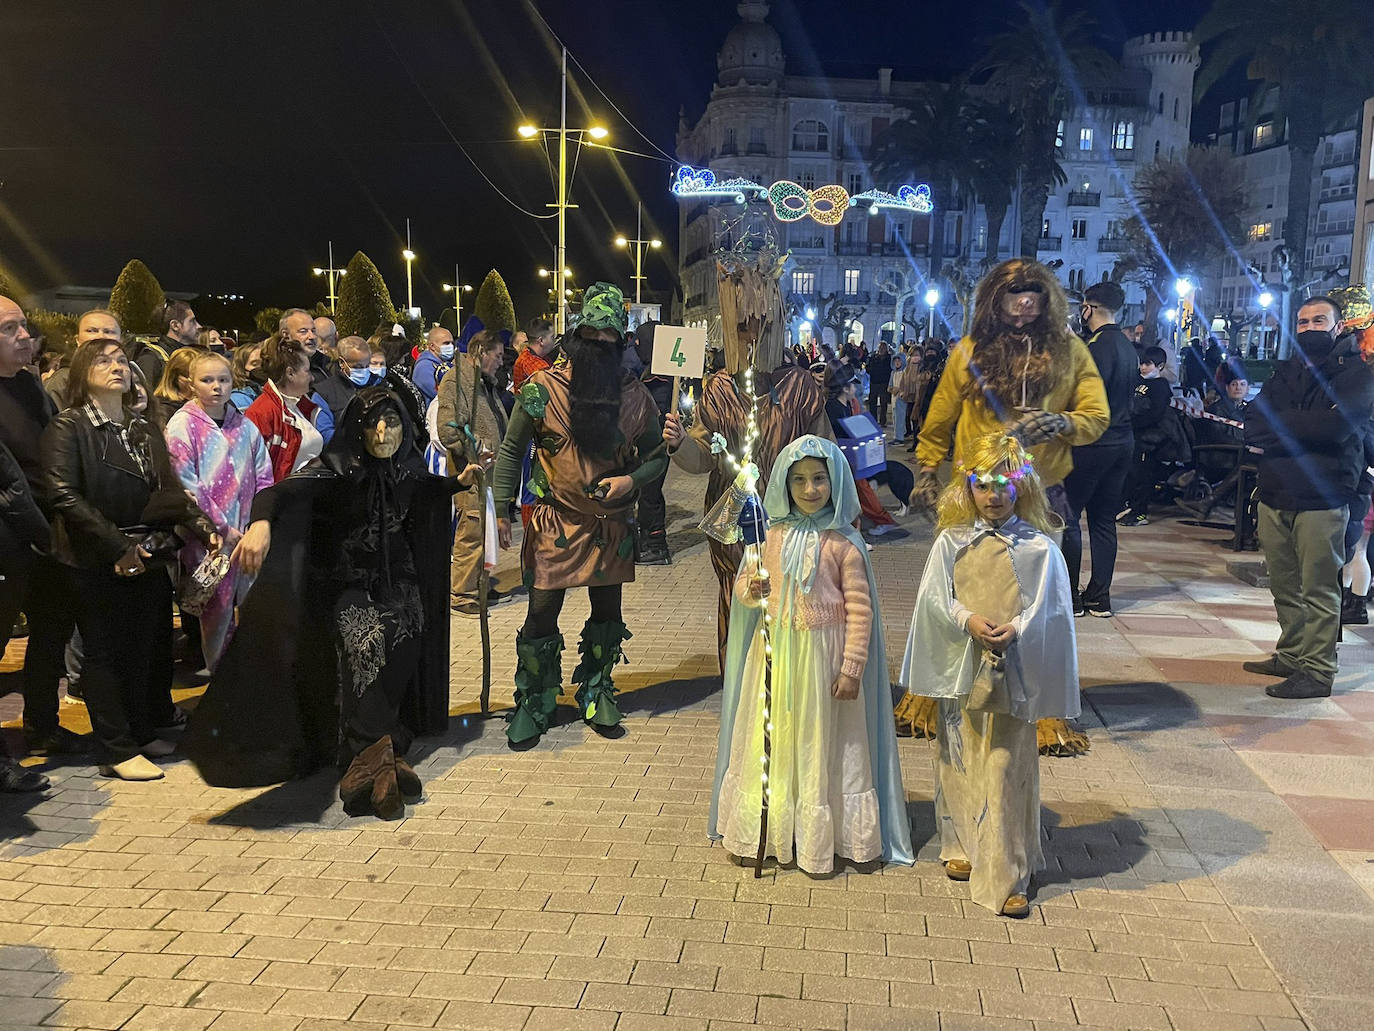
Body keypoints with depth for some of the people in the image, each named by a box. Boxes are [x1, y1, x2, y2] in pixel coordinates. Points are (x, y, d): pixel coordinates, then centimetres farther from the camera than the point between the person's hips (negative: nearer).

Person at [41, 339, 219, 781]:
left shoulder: (144, 432, 14)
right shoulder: (67, 429, -4)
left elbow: (169, 492, 10)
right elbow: (63, 495, -14)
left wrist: (201, 526, -8)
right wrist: (116, 546, -19)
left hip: (149, 559, 5)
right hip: (95, 563, -5)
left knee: (151, 649, 9)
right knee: (104, 653, 3)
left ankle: (145, 732, 24)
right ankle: (118, 752, 9)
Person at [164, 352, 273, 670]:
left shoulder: (244, 426, 10)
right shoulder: (182, 425, -4)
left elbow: (263, 479, 11)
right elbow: (187, 486, -10)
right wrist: (222, 528, -12)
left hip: (249, 534, 4)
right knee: (218, 611, 0)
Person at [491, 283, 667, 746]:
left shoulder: (636, 397, -3)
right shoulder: (543, 388, -9)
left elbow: (656, 455, 7)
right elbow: (512, 450, -2)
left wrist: (632, 479, -15)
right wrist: (500, 512, -5)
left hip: (612, 526, 3)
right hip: (556, 523, -2)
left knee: (607, 611, 14)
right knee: (542, 613, 2)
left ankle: (597, 691, 35)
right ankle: (533, 703, 21)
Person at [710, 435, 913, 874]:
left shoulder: (843, 544, -10)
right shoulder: (774, 535, 3)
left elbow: (859, 609, -10)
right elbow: (745, 584, 14)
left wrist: (852, 668, -12)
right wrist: (750, 589, -10)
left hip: (823, 653, -4)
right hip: (774, 652, 4)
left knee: (820, 745, 8)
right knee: (770, 741, 12)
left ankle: (818, 840, 23)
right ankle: (767, 832, 28)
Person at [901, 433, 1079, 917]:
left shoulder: (1039, 547, -3)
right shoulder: (952, 541, 1)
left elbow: (1050, 609, -3)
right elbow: (934, 599, 0)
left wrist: (1016, 629, -19)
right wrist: (968, 619, -17)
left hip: (1012, 672, -2)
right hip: (962, 667, 2)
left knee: (1005, 768, -1)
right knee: (960, 758, 14)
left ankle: (1005, 877, 6)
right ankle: (962, 845, 34)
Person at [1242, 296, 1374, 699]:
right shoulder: (1285, 371, 18)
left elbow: (1335, 425, -18)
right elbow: (1253, 424, 4)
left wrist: (1276, 426, -8)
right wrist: (1304, 428, -13)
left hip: (1321, 499, -5)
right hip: (1274, 494, 5)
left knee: (1319, 589, -3)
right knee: (1285, 586, 11)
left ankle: (1317, 671, 4)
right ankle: (1291, 656, 24)